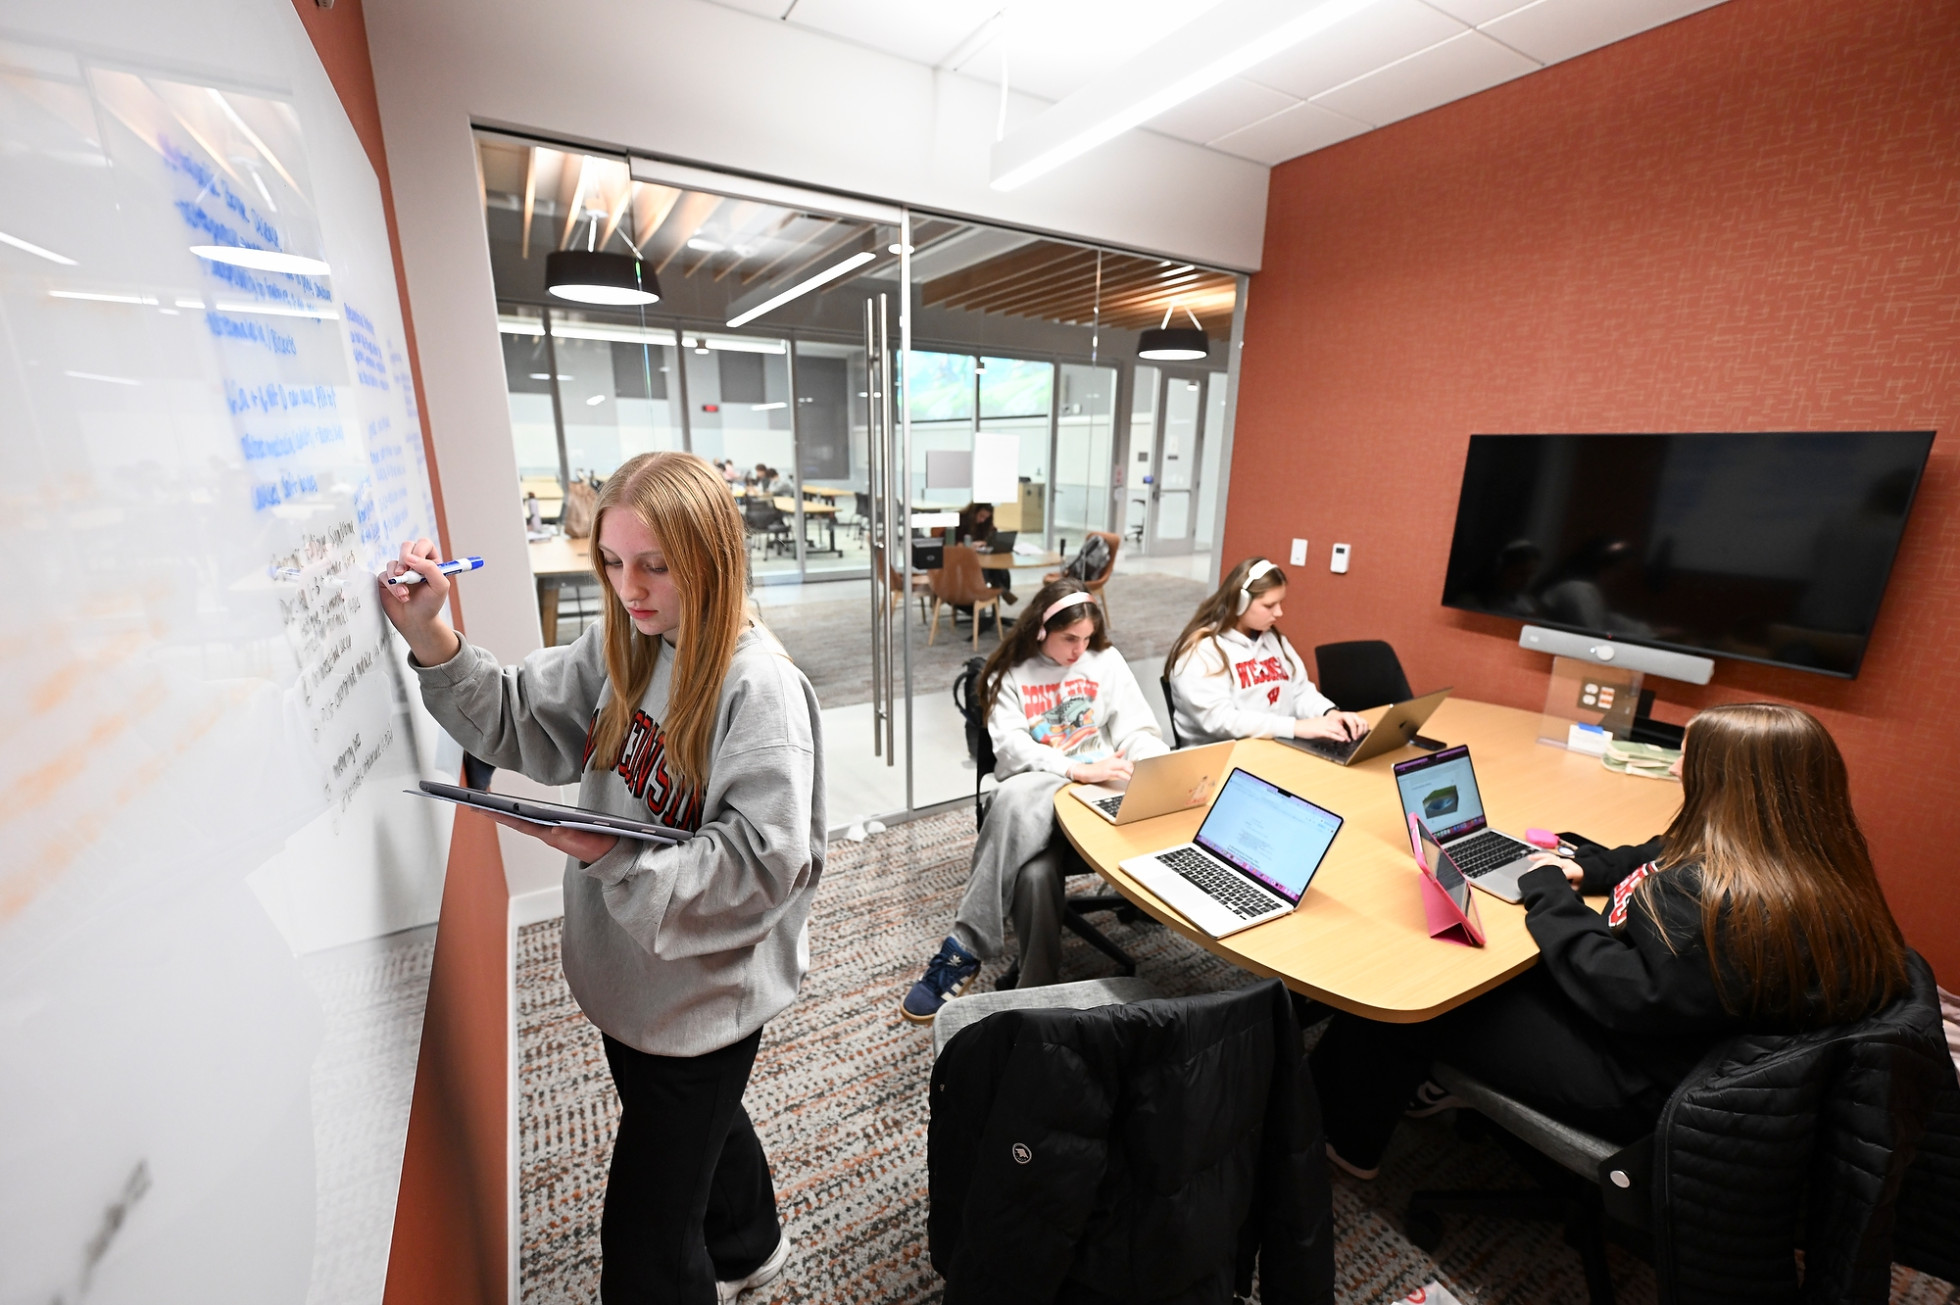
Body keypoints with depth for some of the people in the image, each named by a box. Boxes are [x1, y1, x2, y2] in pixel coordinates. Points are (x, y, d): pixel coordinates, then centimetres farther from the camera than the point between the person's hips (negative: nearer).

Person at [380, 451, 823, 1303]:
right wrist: (428, 633, -11)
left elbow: (764, 863, -28)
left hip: (702, 995, -7)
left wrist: (613, 855, -35)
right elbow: (517, 720, 2)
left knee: (645, 1232, 11)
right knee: (702, 1128, 33)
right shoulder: (620, 648, -3)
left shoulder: (760, 687, -27)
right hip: (628, 971, 8)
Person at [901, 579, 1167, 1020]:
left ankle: (963, 950, -27)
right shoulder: (1010, 672, 5)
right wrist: (1077, 770, -22)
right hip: (1033, 785, 1)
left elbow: (1138, 731, 5)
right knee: (1036, 872, -35)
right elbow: (1012, 747, -7)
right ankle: (1035, 992, -18)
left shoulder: (1106, 660, 9)